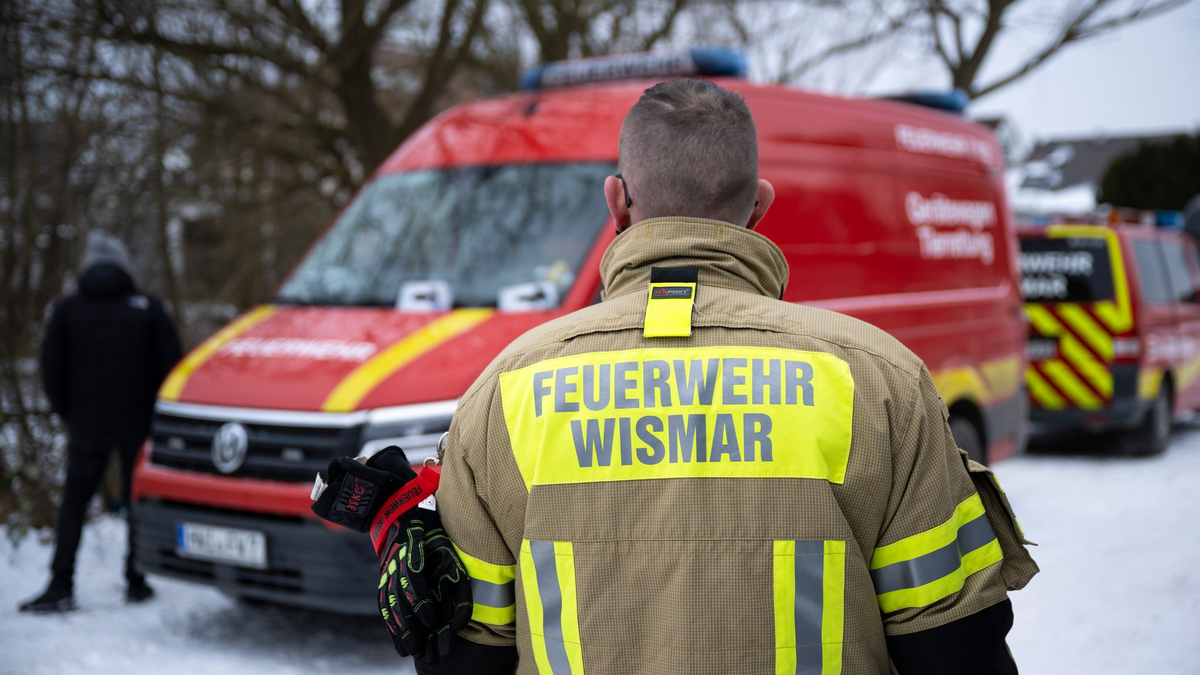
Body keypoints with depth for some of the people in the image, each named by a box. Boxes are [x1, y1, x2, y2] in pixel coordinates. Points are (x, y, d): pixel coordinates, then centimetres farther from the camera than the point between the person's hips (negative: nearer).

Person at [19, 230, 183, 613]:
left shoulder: (67, 310, 1)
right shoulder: (148, 308, 0)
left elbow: (51, 371, 1)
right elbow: (170, 363, -1)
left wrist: (70, 415, 12)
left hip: (87, 424, 0)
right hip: (138, 424, 0)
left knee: (73, 504, 5)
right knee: (138, 502, 10)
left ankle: (60, 587, -2)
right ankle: (136, 582, 12)